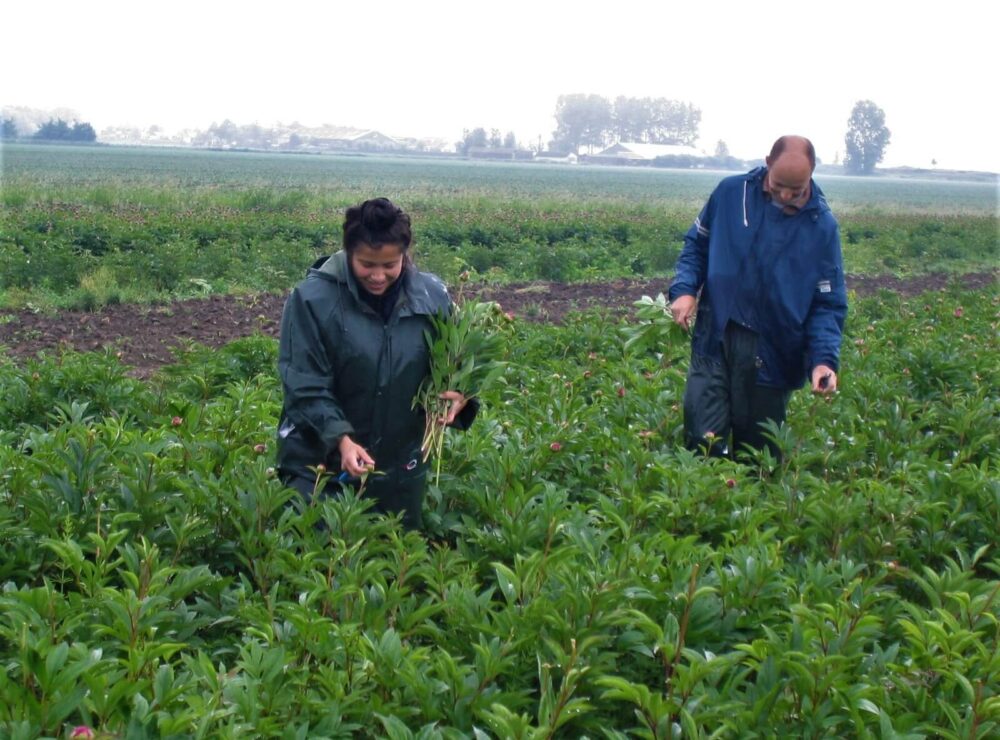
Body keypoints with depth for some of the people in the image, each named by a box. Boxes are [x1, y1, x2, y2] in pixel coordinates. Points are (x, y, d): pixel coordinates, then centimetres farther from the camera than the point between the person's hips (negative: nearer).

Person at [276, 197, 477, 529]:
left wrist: (459, 395, -14)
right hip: (320, 467, -3)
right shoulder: (313, 298, -14)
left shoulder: (432, 296, -4)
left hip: (401, 469, 3)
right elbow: (305, 387, -15)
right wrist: (341, 438, -28)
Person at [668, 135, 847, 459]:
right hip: (715, 344, 0)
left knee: (759, 456, 10)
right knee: (703, 445, -6)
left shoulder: (822, 226, -5)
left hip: (771, 358, 0)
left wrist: (824, 358, -19)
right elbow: (696, 244, 13)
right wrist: (685, 289, -5)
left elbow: (828, 304, -3)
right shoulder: (731, 192, -2)